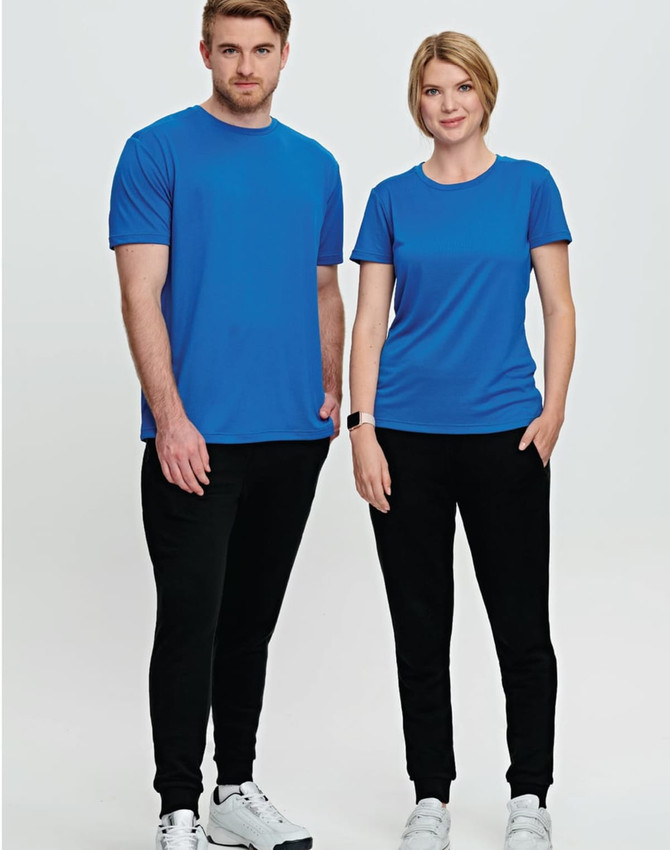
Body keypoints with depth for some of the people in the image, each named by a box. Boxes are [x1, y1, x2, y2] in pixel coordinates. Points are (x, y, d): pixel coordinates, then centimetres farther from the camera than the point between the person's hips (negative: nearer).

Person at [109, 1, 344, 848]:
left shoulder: (315, 166, 13)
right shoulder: (158, 152, -3)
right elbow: (141, 294, -9)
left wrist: (331, 390, 2)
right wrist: (170, 417, -18)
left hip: (292, 437, 5)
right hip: (197, 439, -5)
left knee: (251, 620, 14)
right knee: (191, 622, -3)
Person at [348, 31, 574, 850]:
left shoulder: (529, 187, 2)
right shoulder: (392, 199, 6)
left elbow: (560, 311, 2)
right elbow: (370, 323, 4)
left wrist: (552, 412, -9)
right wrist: (363, 430, -5)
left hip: (504, 435, -1)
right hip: (408, 438, 1)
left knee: (522, 625, 4)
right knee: (420, 628, 8)